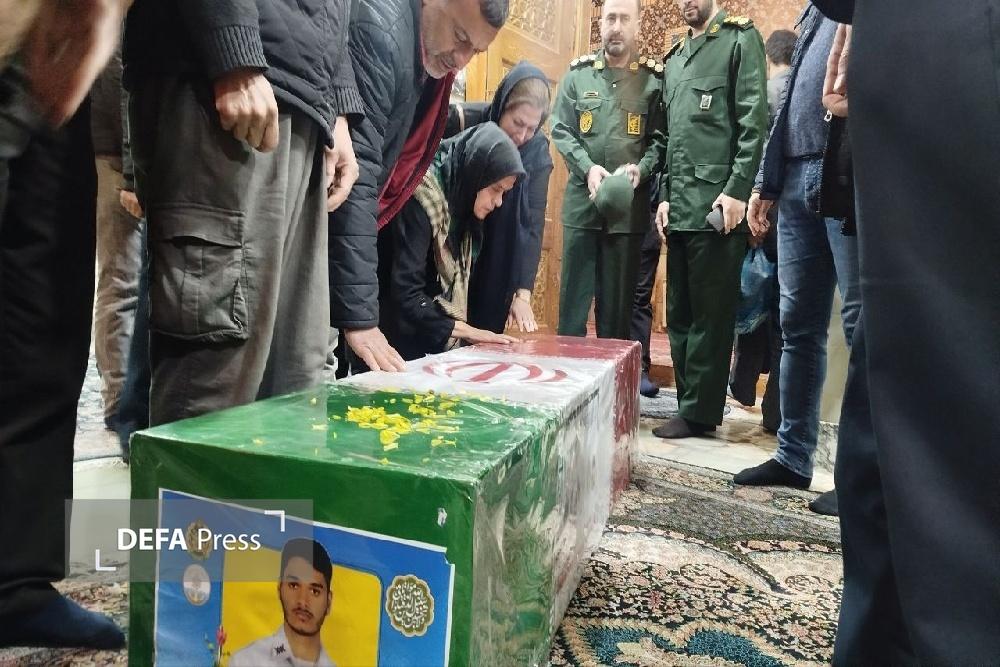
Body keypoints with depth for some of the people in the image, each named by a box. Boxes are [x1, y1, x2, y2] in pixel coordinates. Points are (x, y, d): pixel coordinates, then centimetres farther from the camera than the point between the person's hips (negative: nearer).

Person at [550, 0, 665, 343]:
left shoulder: (655, 77, 5)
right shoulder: (577, 73, 8)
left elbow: (661, 137, 2)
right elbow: (560, 130, 3)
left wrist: (641, 169, -16)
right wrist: (587, 168, -12)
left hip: (631, 204, -1)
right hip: (582, 200, 1)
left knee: (618, 297, 7)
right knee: (574, 291, 6)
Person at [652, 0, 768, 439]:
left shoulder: (741, 39, 4)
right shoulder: (674, 58, 23)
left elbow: (754, 120, -6)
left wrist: (737, 189, -15)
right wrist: (665, 195, 11)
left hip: (717, 204, -7)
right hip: (680, 206, 7)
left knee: (710, 314, -3)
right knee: (679, 313, 9)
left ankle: (699, 411, 4)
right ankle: (688, 401, 17)